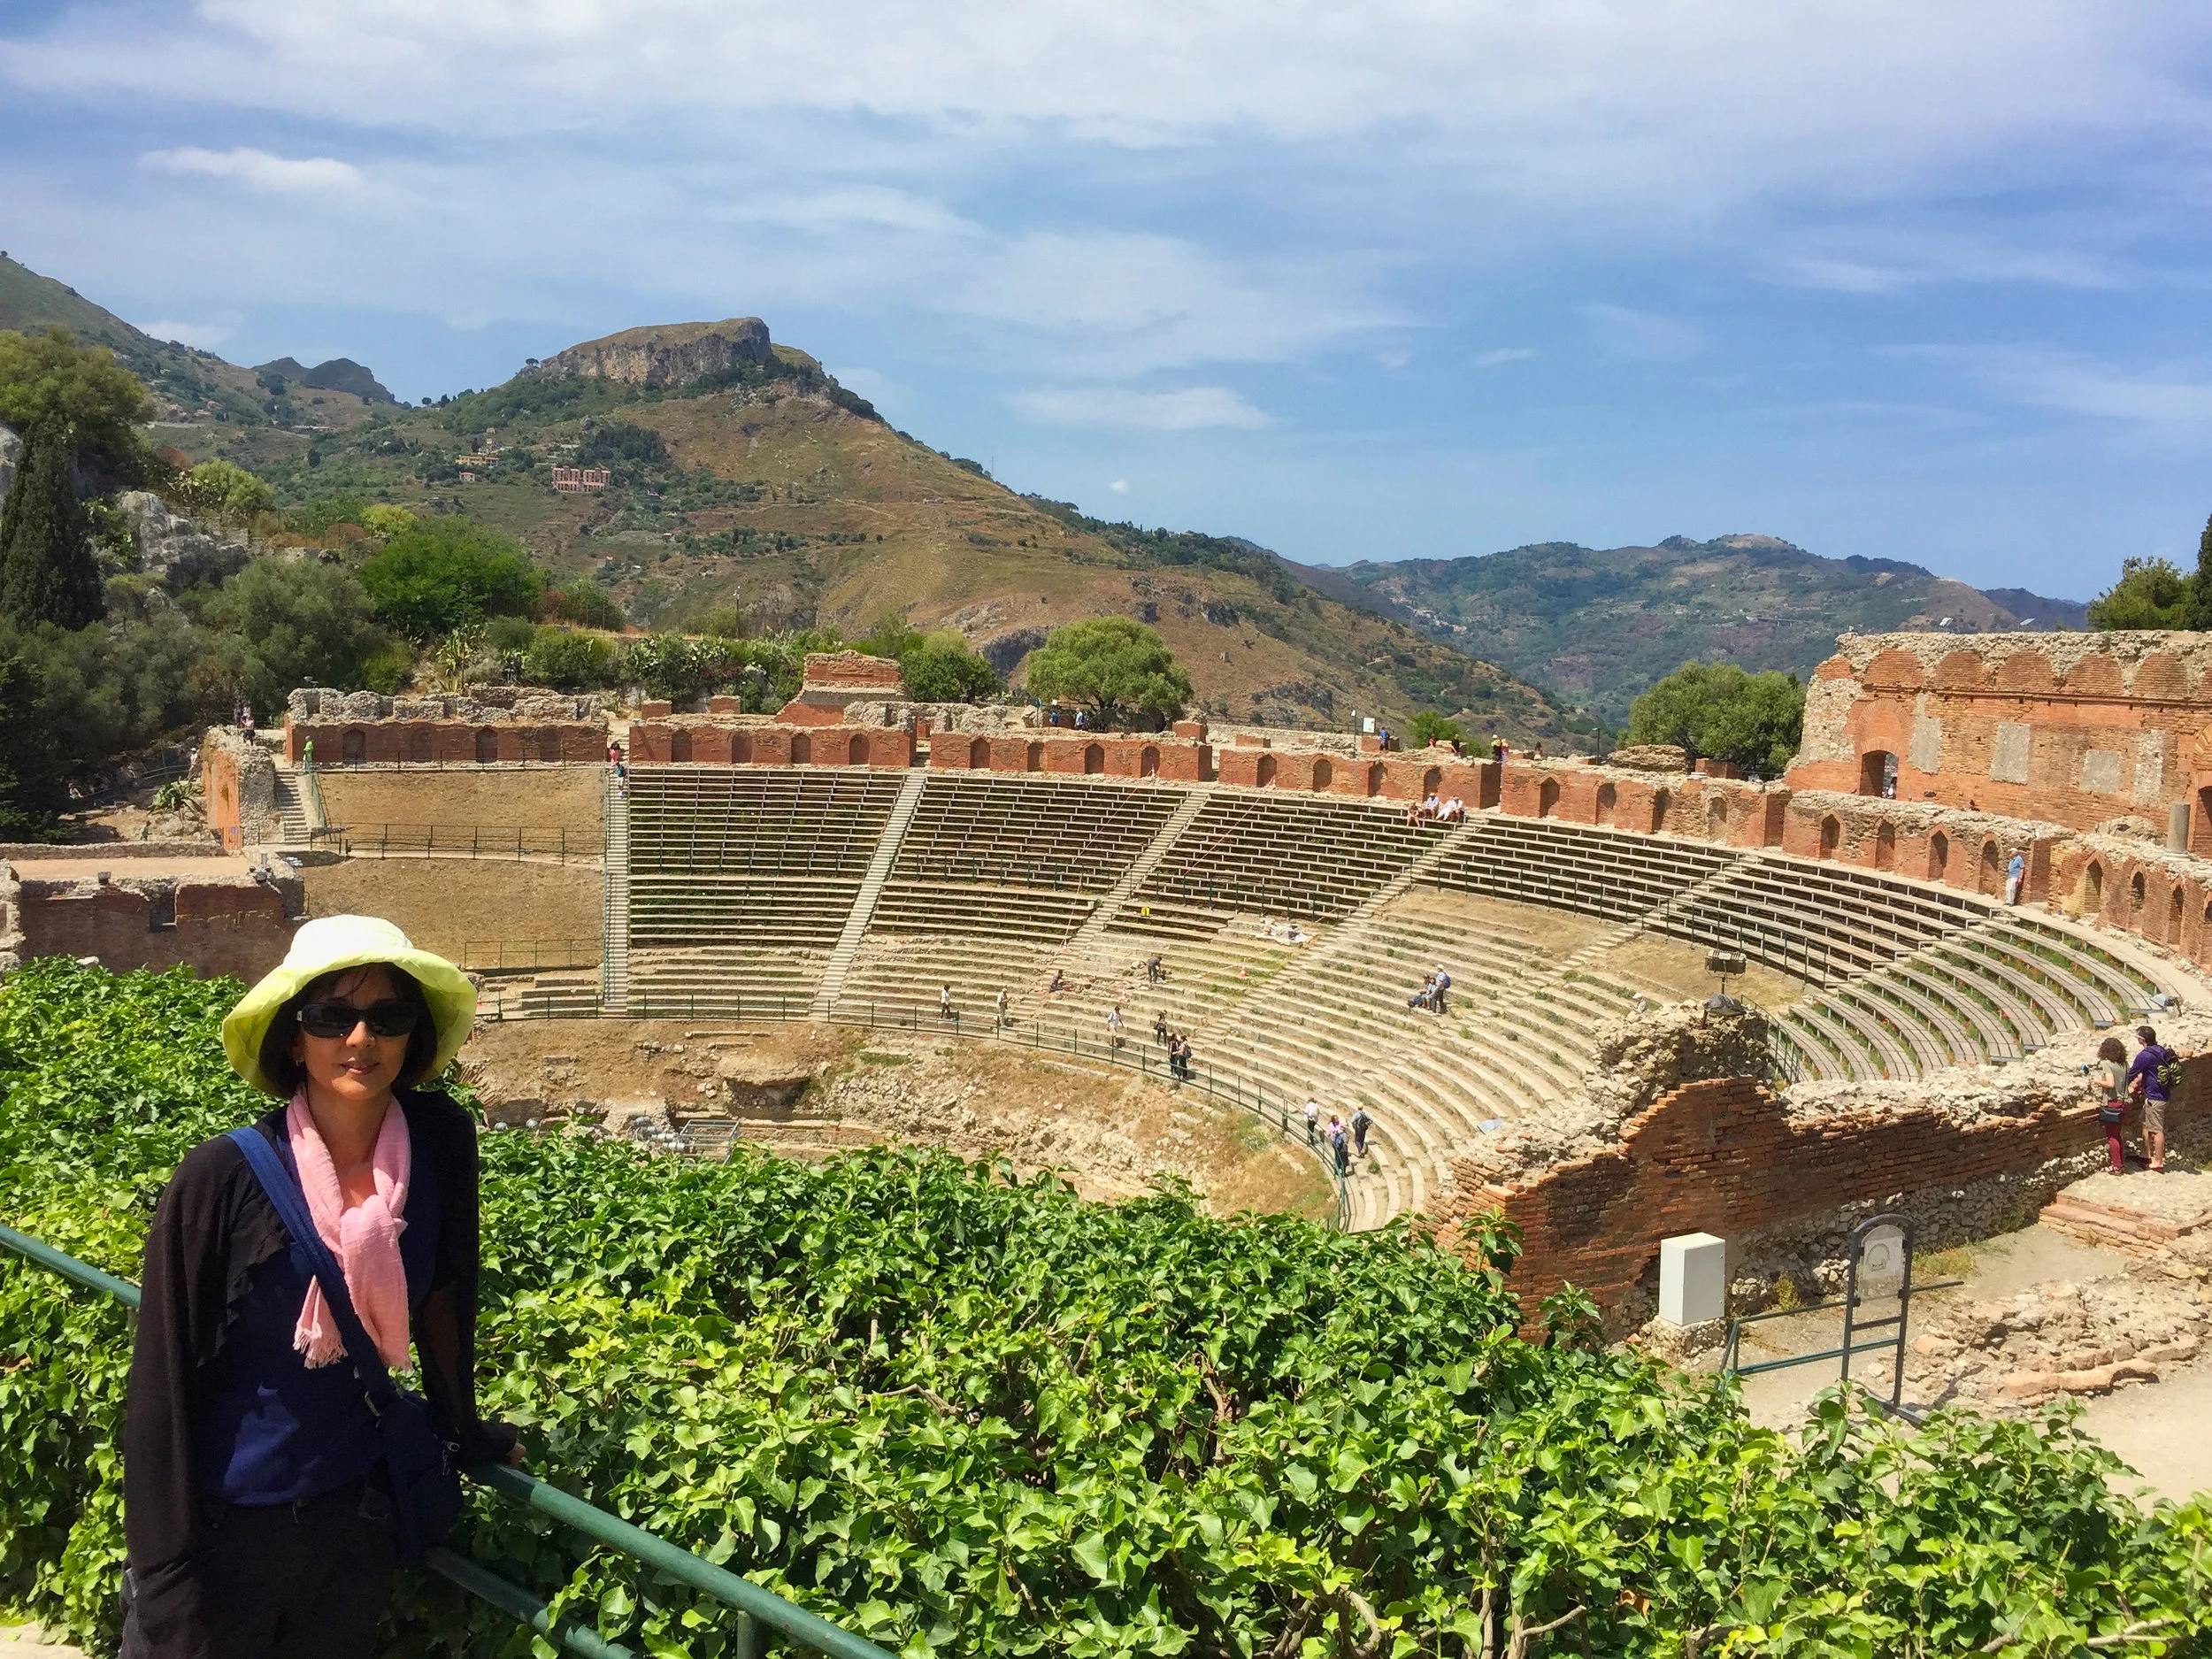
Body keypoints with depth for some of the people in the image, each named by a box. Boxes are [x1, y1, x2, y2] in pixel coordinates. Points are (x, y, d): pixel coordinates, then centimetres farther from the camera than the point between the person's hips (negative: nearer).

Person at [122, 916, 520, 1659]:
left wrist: (464, 1429, 14)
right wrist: (169, 1579, -13)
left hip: (353, 1513, 3)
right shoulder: (221, 1178, -19)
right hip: (222, 1520, -3)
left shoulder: (440, 1142, -10)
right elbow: (162, 1382, -14)